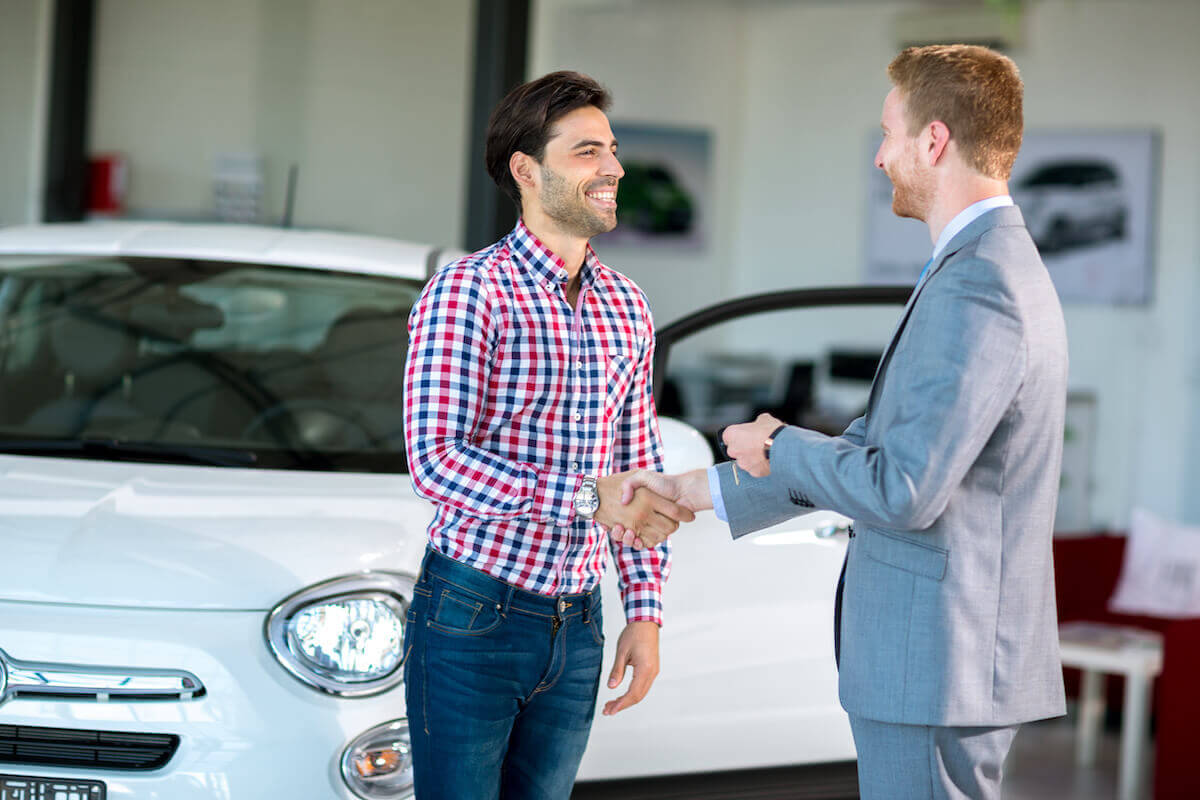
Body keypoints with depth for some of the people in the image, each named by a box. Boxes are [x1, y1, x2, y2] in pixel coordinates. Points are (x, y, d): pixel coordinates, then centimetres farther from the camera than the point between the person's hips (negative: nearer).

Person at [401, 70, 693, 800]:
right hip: (474, 617, -6)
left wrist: (646, 611, 8)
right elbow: (434, 461, -20)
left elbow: (641, 465, 15)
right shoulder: (469, 292, -11)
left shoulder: (626, 307, 10)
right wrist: (586, 497, -26)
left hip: (575, 624, 6)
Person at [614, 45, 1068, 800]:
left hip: (939, 669, -10)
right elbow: (883, 448, 20)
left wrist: (779, 447, -6)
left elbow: (903, 493, -25)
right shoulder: (998, 270, 14)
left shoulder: (975, 290, -20)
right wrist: (698, 490, 21)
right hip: (943, 657, 10)